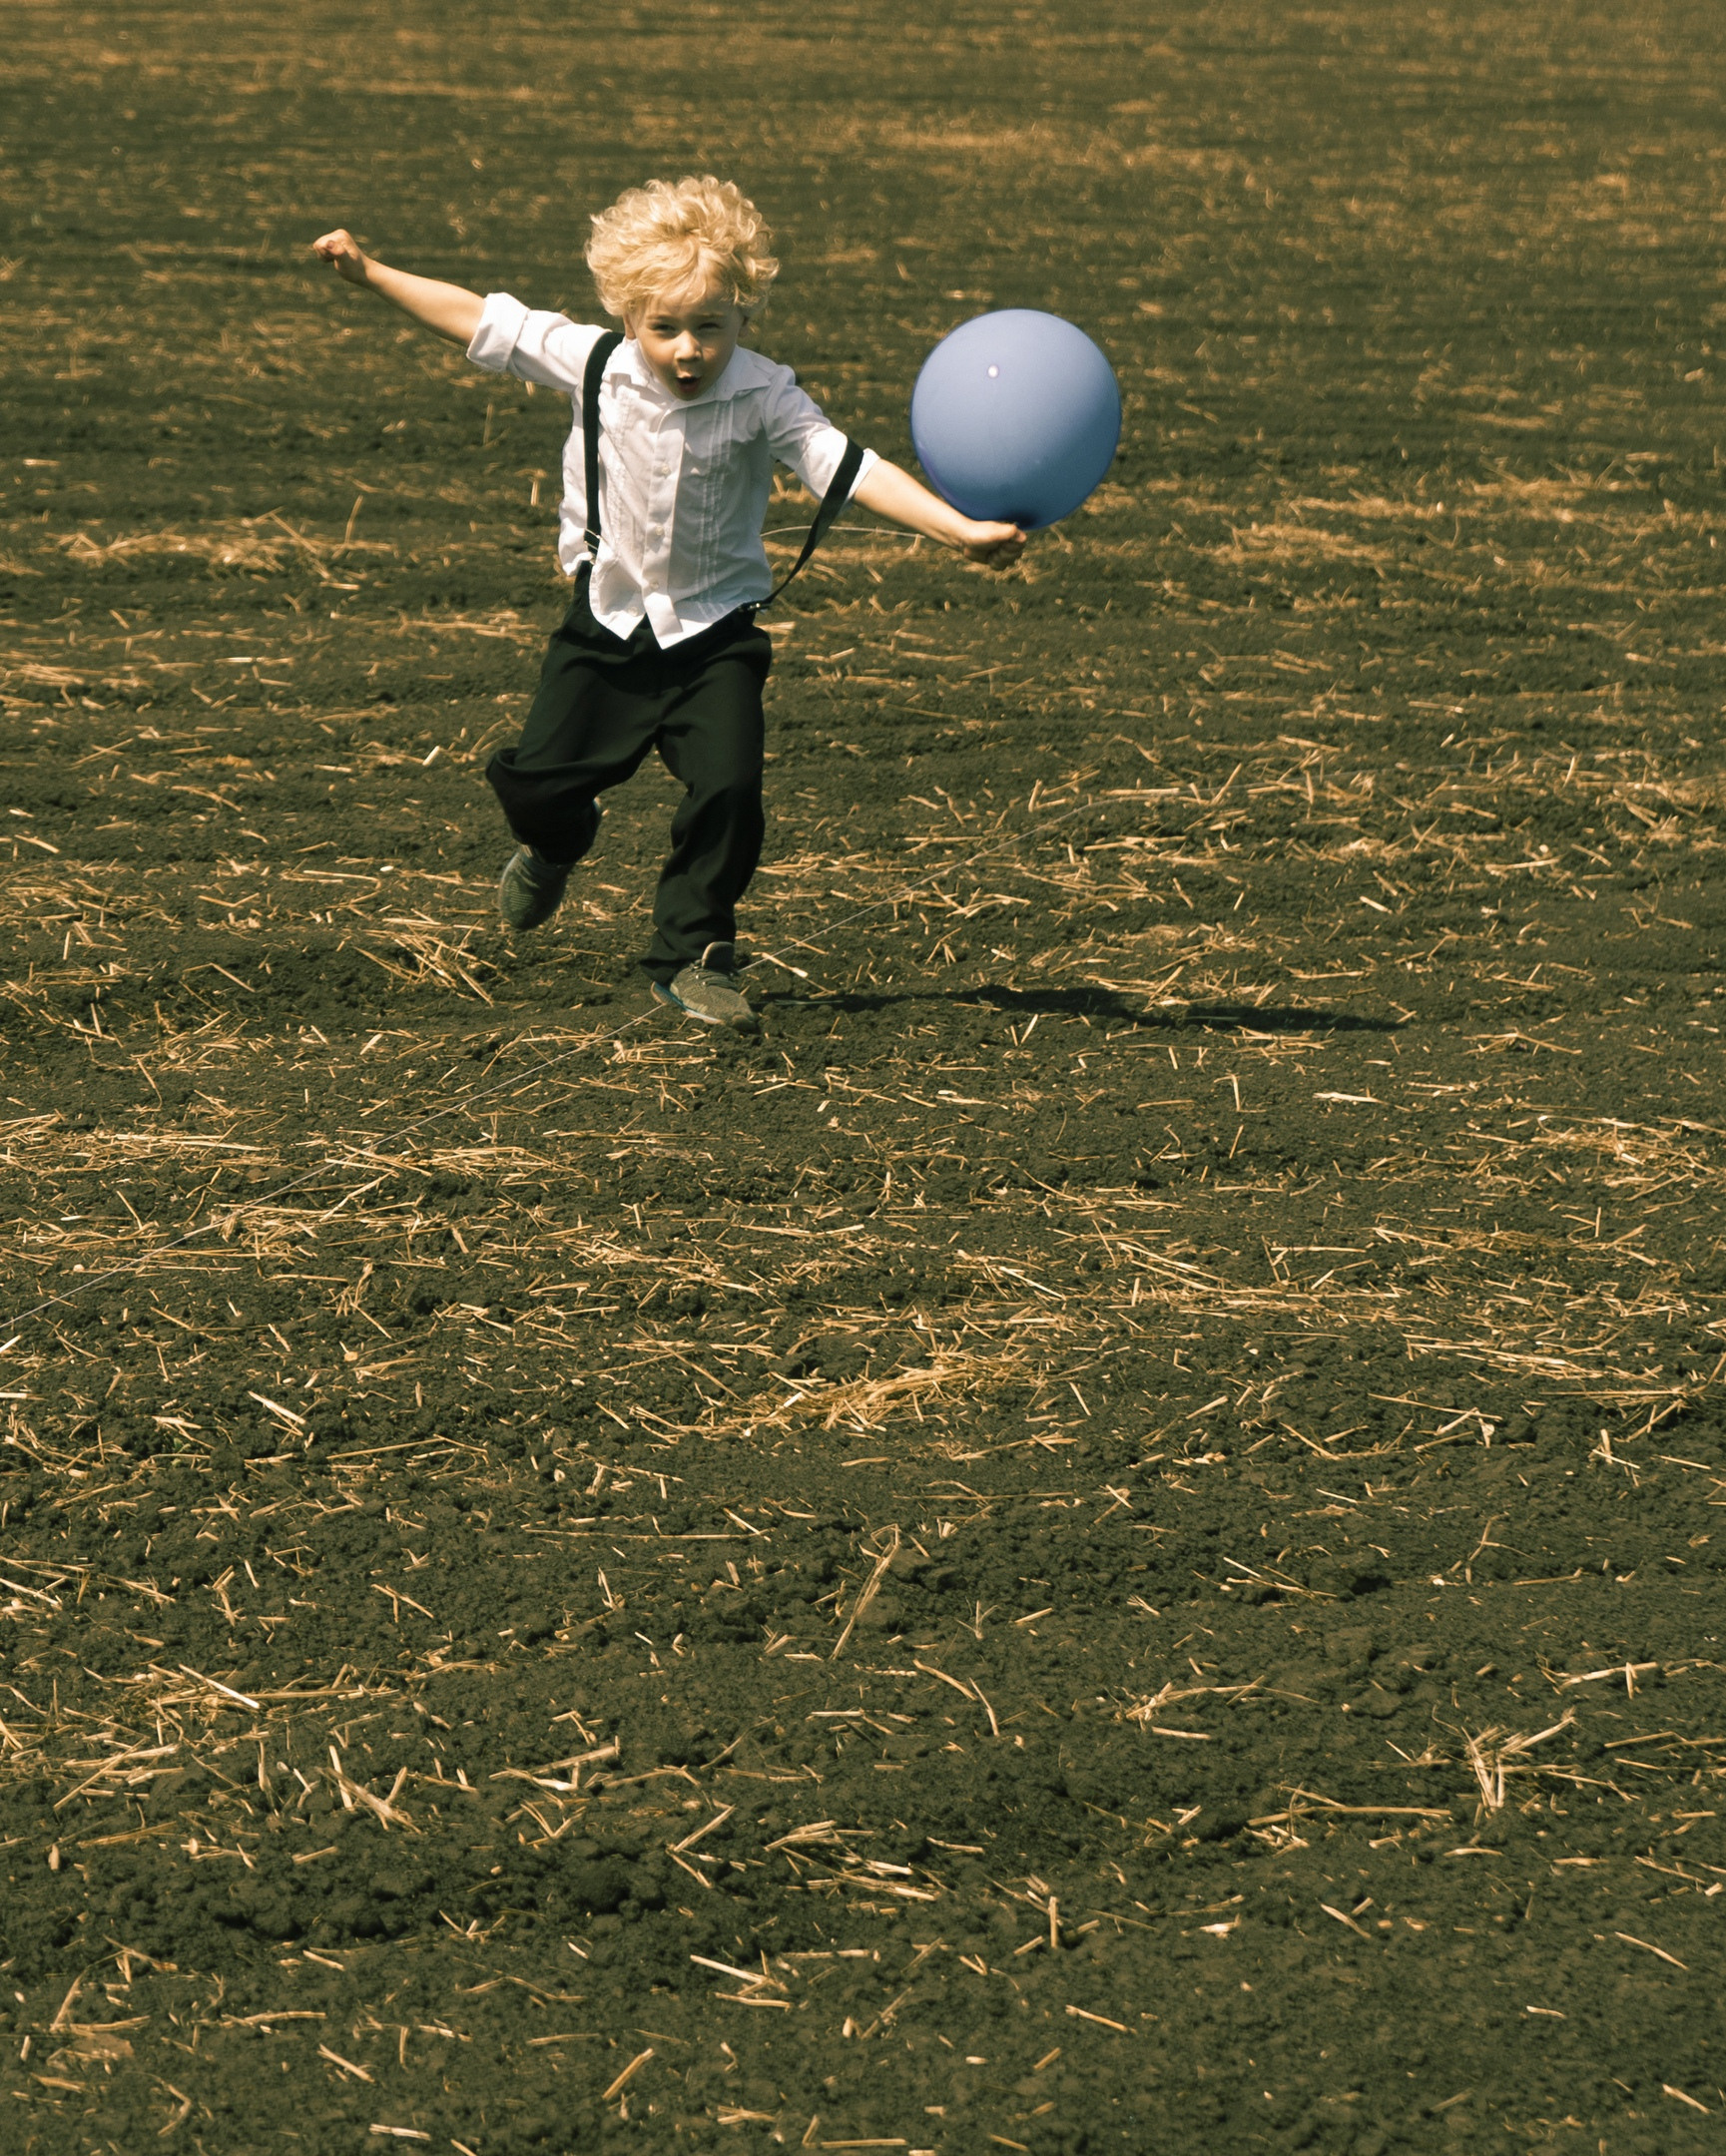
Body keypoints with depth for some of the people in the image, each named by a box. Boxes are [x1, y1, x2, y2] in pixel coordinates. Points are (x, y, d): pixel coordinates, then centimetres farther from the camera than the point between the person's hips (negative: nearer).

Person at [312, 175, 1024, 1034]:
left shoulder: (764, 398, -19)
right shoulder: (595, 365, -14)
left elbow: (850, 470, -26)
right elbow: (482, 321, -4)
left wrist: (960, 529, -37)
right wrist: (370, 273, -3)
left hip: (715, 630, -2)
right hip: (610, 617, 2)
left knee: (727, 789, -16)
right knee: (536, 779, 5)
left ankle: (691, 956, 6)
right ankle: (555, 845, 45)